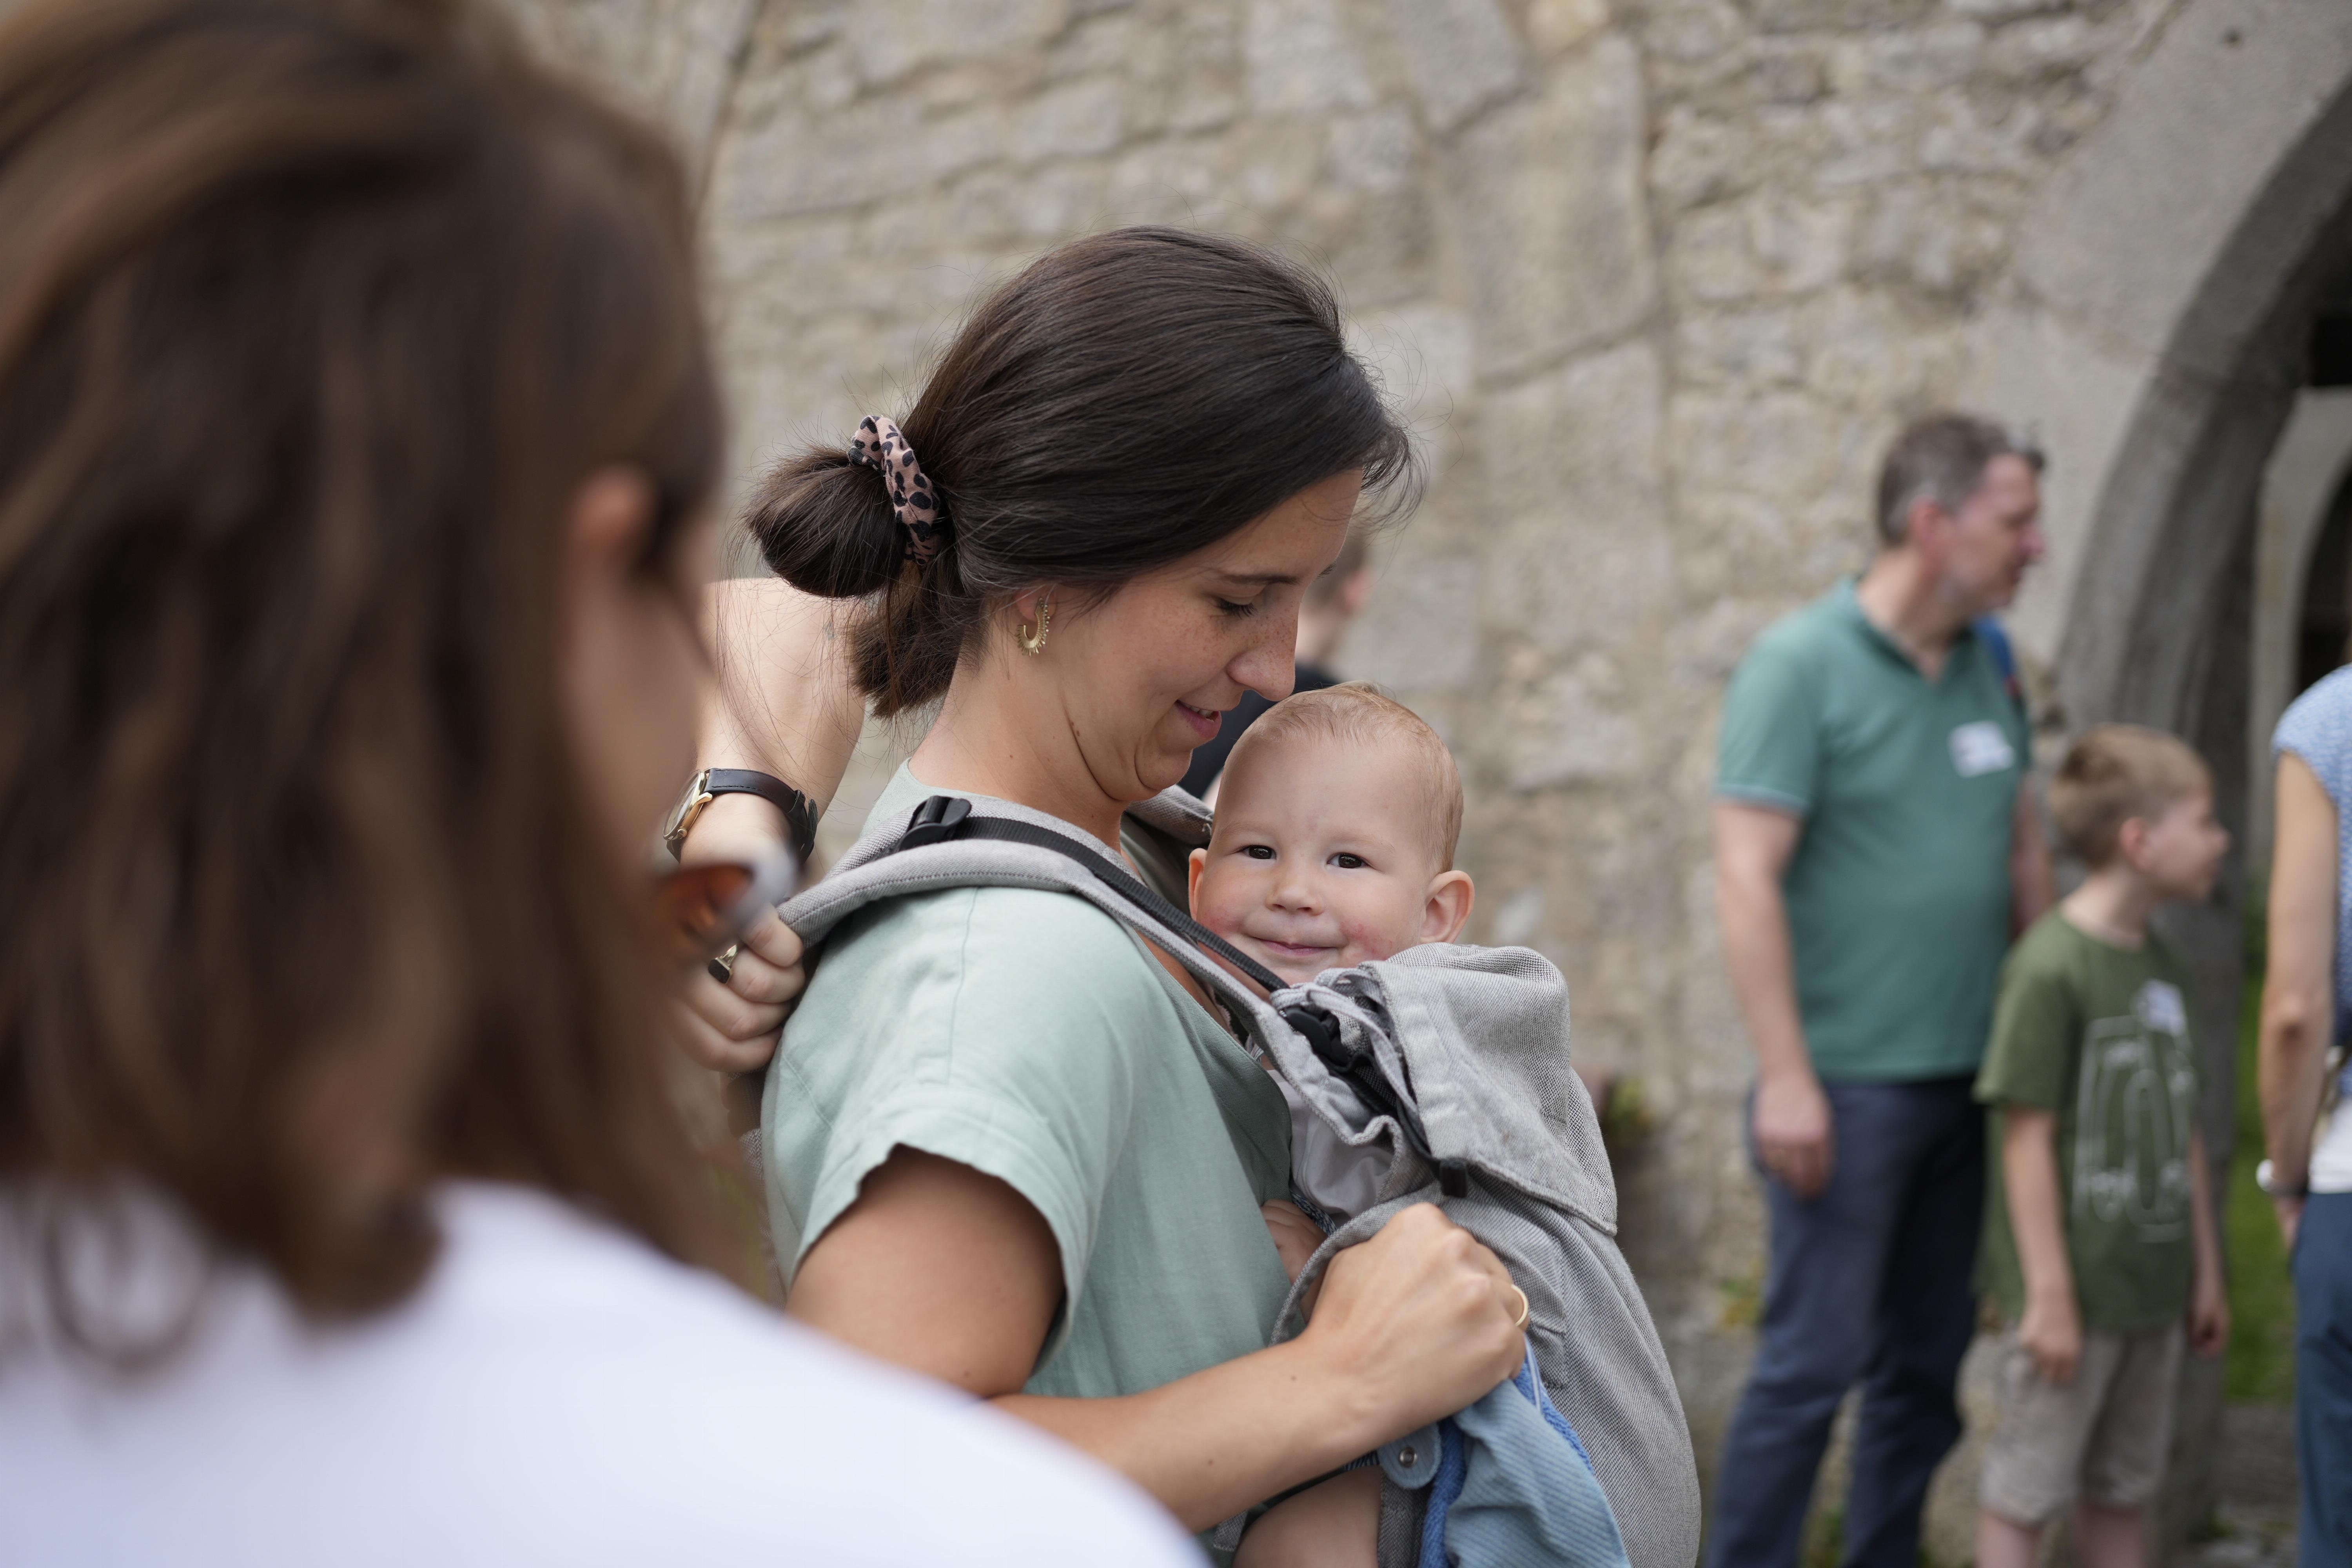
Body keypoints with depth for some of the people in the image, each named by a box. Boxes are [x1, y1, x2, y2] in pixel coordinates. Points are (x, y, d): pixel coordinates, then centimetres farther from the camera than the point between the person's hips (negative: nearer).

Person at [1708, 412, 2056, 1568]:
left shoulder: (1987, 667, 11)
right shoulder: (1801, 664, -10)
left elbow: (2026, 851, 19)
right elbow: (1747, 876, -15)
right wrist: (1784, 1077, -19)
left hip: (1968, 1077, 7)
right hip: (1850, 1082, -7)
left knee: (1926, 1364, 12)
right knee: (1811, 1363, -5)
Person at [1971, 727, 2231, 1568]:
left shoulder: (2160, 965, 9)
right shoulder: (2050, 966, -17)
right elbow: (2028, 1136, -17)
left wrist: (2207, 1270, 16)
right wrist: (2049, 1294, -17)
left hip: (2150, 1288, 8)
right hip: (2072, 1287, -8)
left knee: (2123, 1492, 17)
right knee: (2024, 1494, 3)